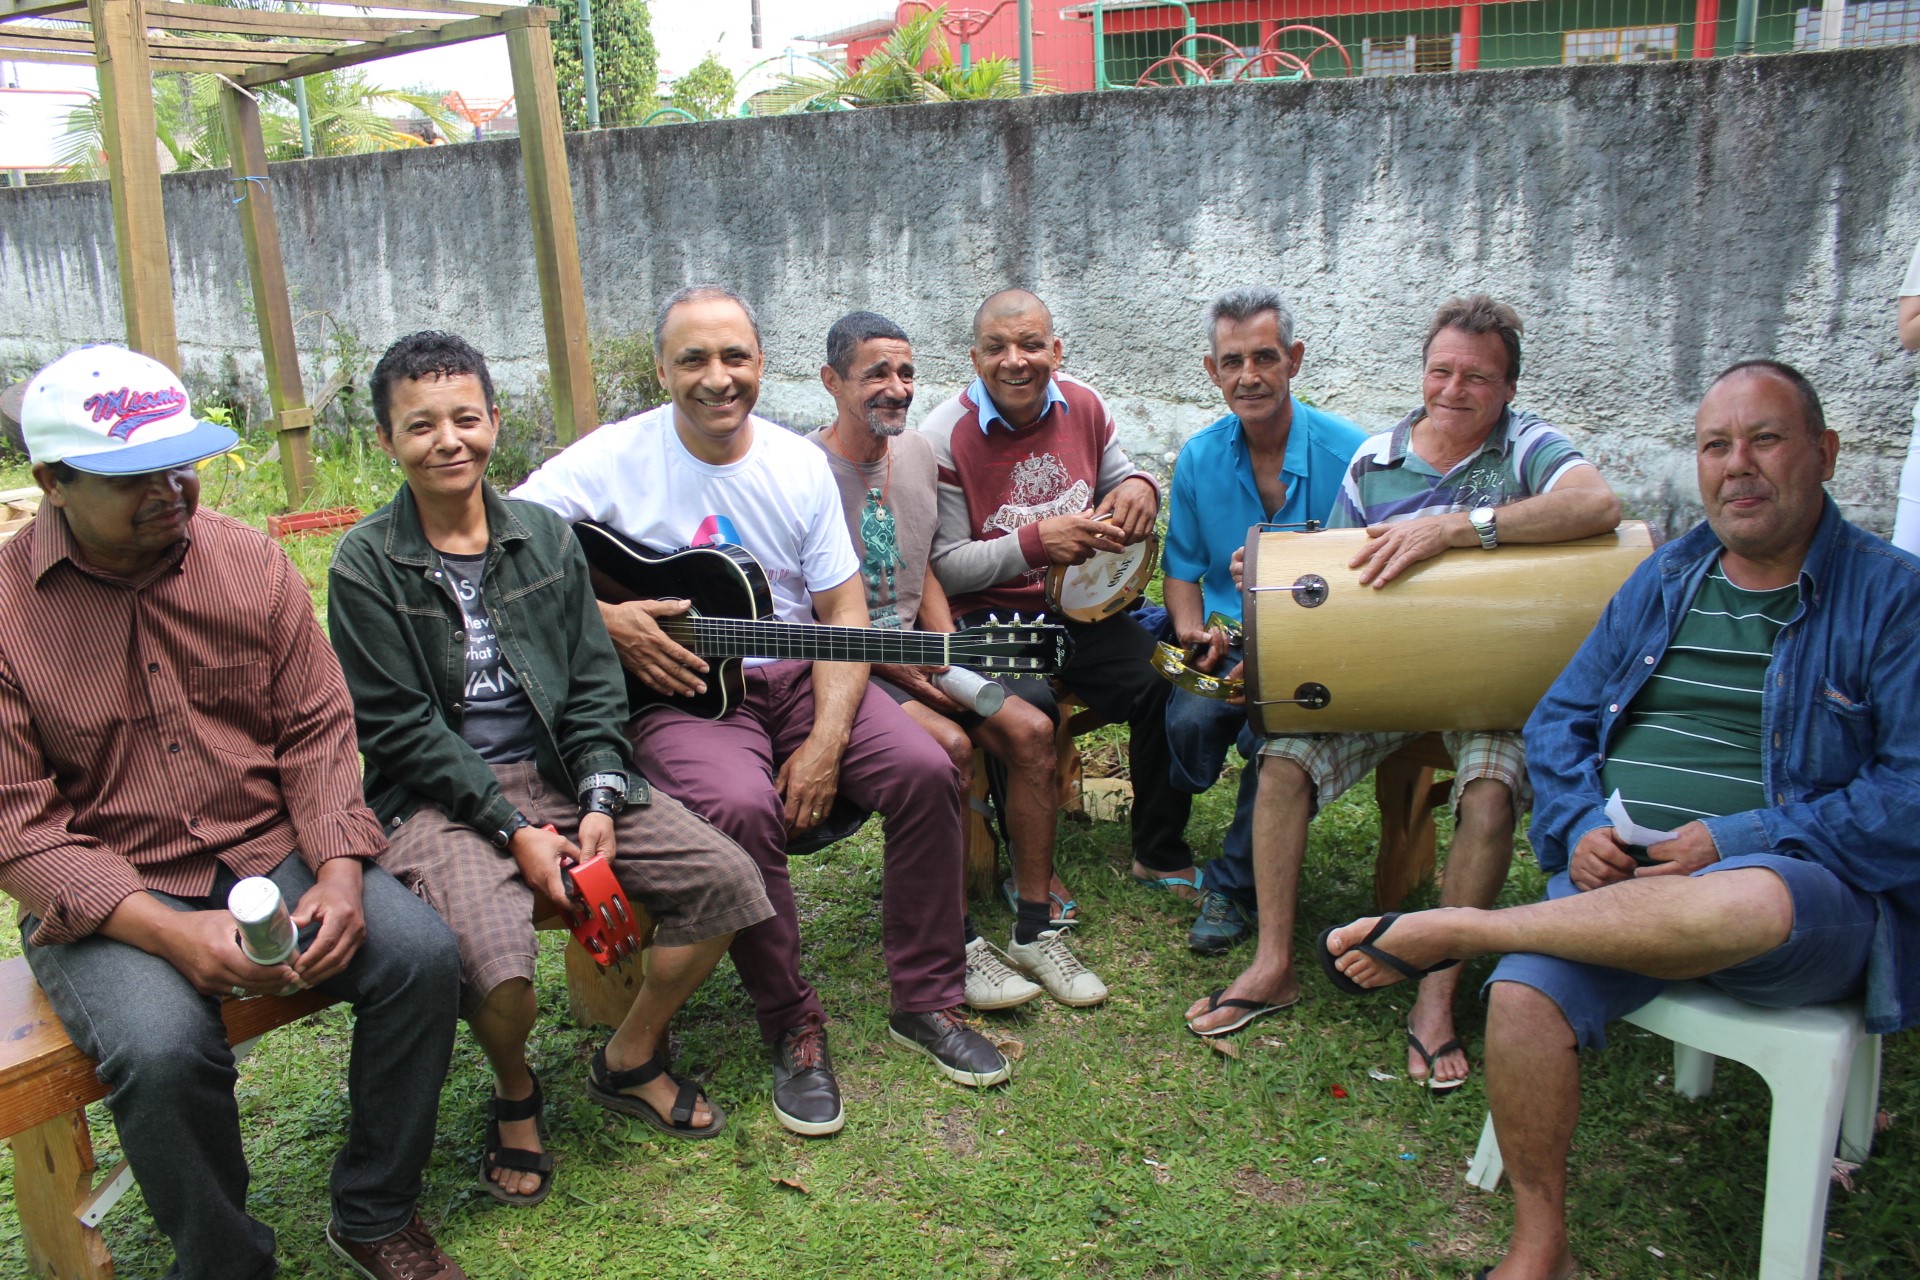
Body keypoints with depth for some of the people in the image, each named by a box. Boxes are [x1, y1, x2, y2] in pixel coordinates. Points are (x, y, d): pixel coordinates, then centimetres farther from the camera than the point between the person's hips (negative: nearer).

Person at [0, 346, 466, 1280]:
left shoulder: (252, 563, 1)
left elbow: (317, 731, 3)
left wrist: (339, 872, -14)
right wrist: (167, 931, -24)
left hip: (269, 850, 3)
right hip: (104, 898, -2)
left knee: (420, 952, -20)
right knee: (163, 1046, -31)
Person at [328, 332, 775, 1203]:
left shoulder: (545, 536, 7)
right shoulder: (366, 564, -5)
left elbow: (594, 683, 7)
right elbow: (401, 729, -9)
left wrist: (598, 802, -8)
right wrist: (514, 829, -16)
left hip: (557, 771, 5)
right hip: (436, 797, -4)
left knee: (727, 878, -10)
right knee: (495, 960, -31)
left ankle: (628, 1061, 14)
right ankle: (515, 1094, 7)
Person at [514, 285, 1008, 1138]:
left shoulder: (800, 463, 4)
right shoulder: (614, 459, -5)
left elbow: (844, 610, 2)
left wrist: (827, 738, -11)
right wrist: (604, 620, -18)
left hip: (797, 677, 4)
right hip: (679, 689, -4)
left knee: (924, 771, -17)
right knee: (742, 808, -33)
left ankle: (925, 1002, 2)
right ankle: (792, 1028, -9)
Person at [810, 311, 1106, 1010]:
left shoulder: (917, 452, 9)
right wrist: (900, 666, -19)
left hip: (916, 653, 7)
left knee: (1030, 729, -13)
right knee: (948, 743, -29)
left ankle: (1035, 928, -2)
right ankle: (957, 945, -14)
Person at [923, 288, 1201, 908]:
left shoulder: (1084, 406, 4)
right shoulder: (945, 437, -10)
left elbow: (1117, 477, 20)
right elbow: (946, 567, -11)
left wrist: (1138, 486, -7)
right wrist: (1037, 542, -25)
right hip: (989, 617, -4)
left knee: (1165, 684, -18)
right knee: (1027, 707, -33)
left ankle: (1161, 855, 6)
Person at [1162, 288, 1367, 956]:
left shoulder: (1349, 452, -8)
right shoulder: (1199, 457, 4)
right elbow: (1182, 569, 15)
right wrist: (1194, 632, -8)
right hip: (1229, 642, 3)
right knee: (1190, 719, -29)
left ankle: (1234, 886, -7)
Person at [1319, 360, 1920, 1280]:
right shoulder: (1665, 579, 16)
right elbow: (1560, 718, 16)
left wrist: (1736, 841, -16)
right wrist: (1580, 826, -4)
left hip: (1813, 901, -3)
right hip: (1622, 881, 4)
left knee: (1751, 904, -40)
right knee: (1521, 997, -25)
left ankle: (1454, 930, -23)